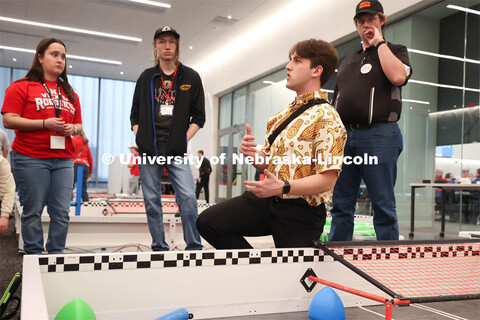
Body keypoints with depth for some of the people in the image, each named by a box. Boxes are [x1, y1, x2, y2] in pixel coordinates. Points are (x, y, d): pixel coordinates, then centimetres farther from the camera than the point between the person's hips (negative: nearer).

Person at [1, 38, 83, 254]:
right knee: (33, 211, 1)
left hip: (63, 160, 5)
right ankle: (34, 256, 13)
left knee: (62, 211, 1)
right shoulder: (21, 87, 2)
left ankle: (56, 255, 13)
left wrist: (73, 129, -1)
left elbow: (79, 125, 23)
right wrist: (44, 124, -14)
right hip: (30, 158, -4)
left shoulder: (70, 93, 18)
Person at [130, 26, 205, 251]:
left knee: (188, 198, -14)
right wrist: (140, 139, 2)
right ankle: (159, 248, 14)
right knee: (151, 201, 4)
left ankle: (194, 247, -4)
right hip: (148, 150, 2)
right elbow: (135, 113, 16)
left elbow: (198, 116, 7)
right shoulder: (146, 77, 12)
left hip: (176, 151, -2)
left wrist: (184, 139, -4)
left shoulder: (191, 77, 8)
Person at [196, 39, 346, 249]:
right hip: (267, 200, 7)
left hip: (300, 211, -7)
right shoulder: (284, 115, 14)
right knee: (208, 221, -5)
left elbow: (327, 179, -20)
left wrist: (282, 187, -31)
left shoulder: (326, 118, -13)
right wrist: (252, 154, -3)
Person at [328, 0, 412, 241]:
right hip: (344, 136, 5)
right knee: (341, 206, 7)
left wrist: (380, 42, -3)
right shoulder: (346, 61, 24)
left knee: (383, 207, -2)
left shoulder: (395, 51, 10)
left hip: (378, 136, -5)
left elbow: (398, 76, -14)